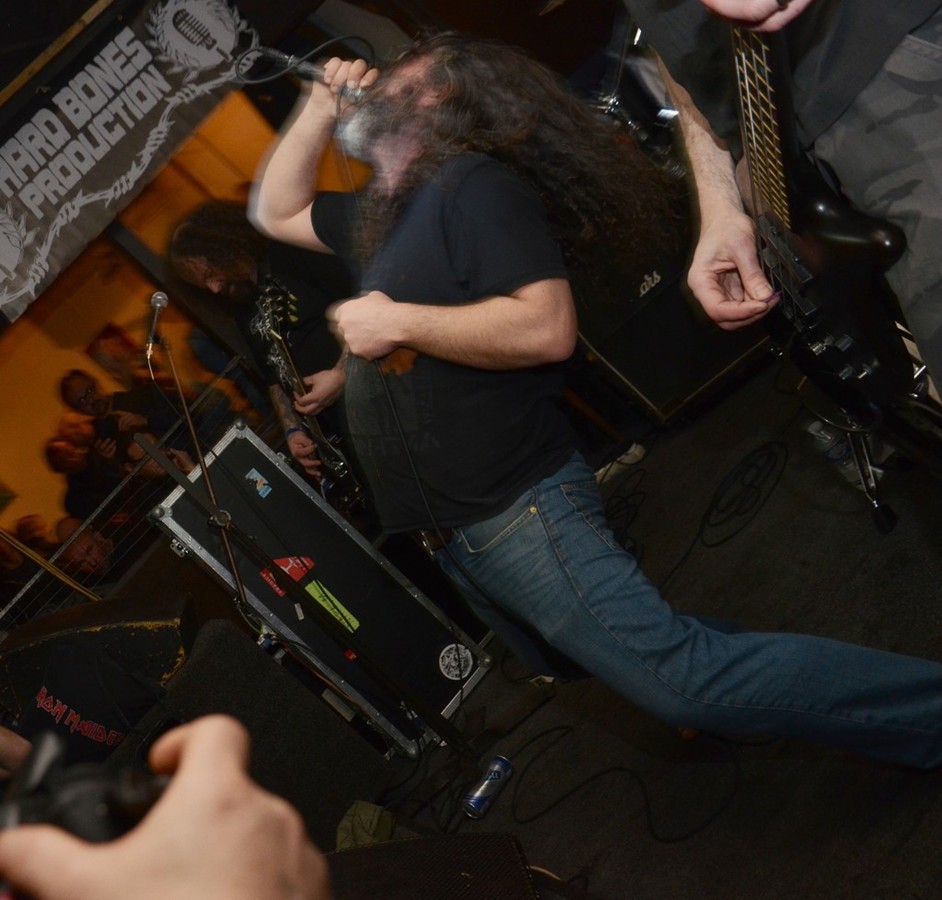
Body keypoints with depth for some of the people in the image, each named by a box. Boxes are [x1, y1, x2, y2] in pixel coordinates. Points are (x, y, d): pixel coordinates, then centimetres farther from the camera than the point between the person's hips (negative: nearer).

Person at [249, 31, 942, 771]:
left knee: (685, 676, -21)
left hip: (519, 510, -10)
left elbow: (545, 328, -23)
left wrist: (397, 322, -15)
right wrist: (319, 108, 17)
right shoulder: (384, 212, 18)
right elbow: (275, 212, 32)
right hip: (446, 532, 10)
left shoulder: (473, 183, -11)